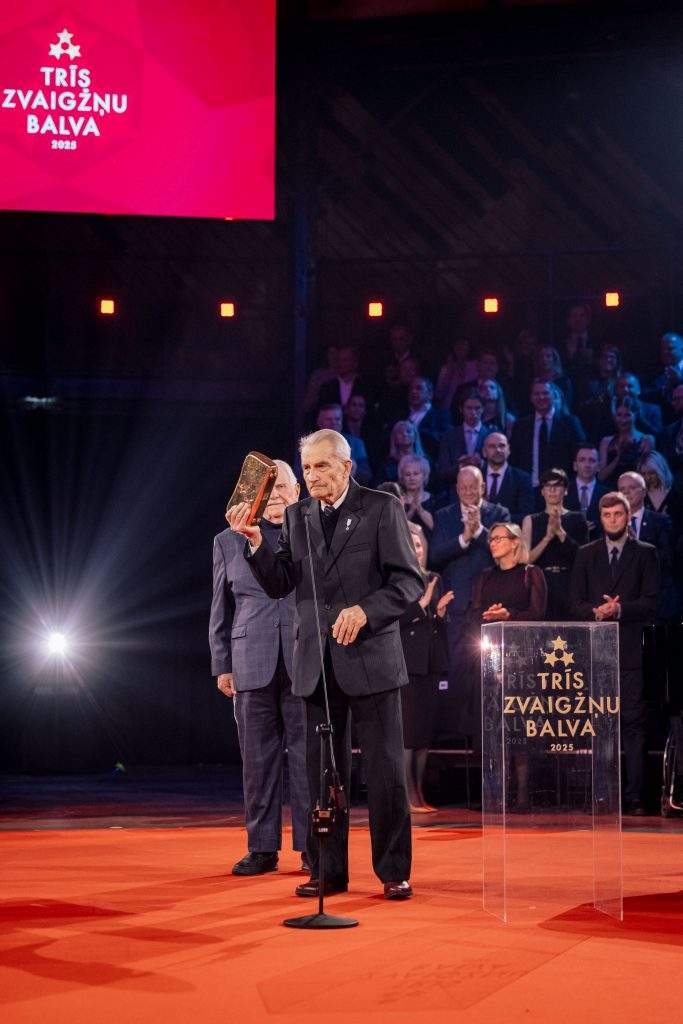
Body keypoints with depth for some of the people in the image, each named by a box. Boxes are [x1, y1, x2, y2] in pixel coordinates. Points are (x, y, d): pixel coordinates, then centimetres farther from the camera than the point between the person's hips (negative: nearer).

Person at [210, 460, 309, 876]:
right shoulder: (229, 541, 12)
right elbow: (221, 610, 13)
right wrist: (222, 665, 8)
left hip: (307, 664, -2)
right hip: (252, 665, 2)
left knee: (308, 756, 0)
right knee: (259, 759, 4)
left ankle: (312, 845, 6)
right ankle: (263, 848, 10)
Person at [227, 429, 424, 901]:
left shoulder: (382, 508, -3)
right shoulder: (297, 516, 10)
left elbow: (410, 580, -6)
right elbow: (280, 584, 6)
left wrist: (365, 611, -20)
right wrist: (255, 542, -9)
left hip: (371, 657, -4)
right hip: (317, 663, 4)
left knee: (386, 768, 0)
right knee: (323, 769, 8)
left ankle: (395, 871, 9)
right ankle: (329, 870, 16)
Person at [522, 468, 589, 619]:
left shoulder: (577, 519, 9)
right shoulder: (531, 521, 11)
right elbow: (527, 558, 1)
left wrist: (560, 532, -12)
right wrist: (548, 537, -12)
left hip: (568, 588, 0)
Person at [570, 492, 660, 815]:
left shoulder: (645, 554, 8)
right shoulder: (586, 554, 15)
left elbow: (651, 602, 0)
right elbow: (575, 602, 8)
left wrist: (620, 610, -16)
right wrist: (596, 612, -12)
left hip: (630, 651, -2)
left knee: (633, 724, -5)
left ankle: (635, 796, -4)